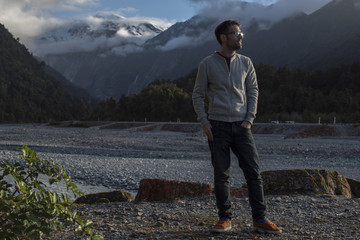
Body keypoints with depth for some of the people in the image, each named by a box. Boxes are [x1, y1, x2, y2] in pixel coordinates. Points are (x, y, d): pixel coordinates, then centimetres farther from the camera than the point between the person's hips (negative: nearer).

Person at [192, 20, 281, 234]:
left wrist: (250, 119, 0)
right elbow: (198, 95, 5)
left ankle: (260, 219, 5)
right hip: (218, 126, -2)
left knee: (254, 172, -2)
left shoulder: (246, 63, 9)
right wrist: (204, 122, -5)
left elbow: (253, 91, 11)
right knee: (221, 175, 1)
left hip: (241, 126, 2)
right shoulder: (207, 64, 1)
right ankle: (225, 219, 12)